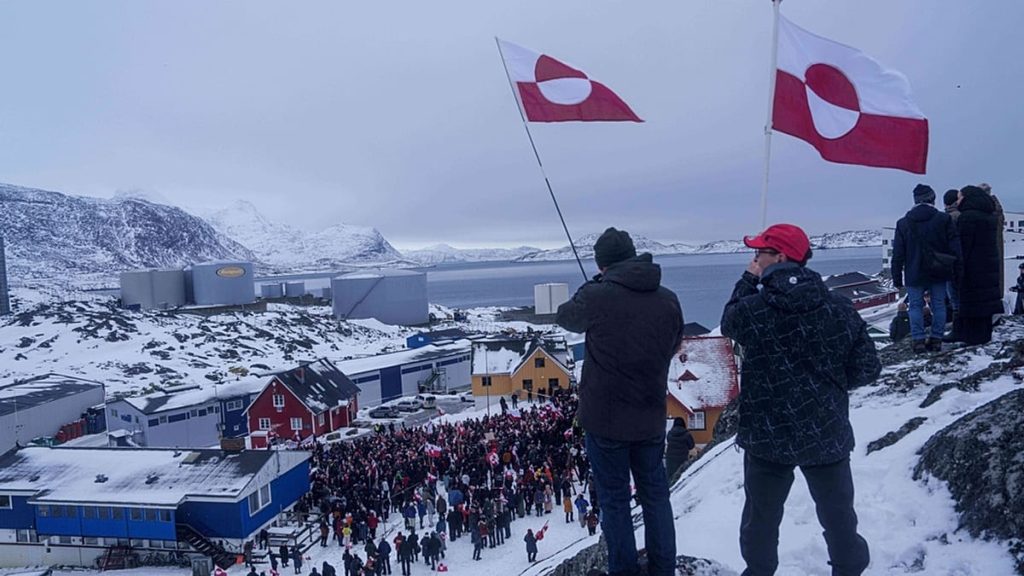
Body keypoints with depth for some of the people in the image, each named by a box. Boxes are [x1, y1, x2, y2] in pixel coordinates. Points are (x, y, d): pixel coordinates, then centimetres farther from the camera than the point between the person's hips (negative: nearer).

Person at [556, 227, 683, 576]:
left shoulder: (596, 296, -15)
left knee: (614, 499, 10)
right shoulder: (668, 299, -3)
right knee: (655, 495, 18)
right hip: (651, 417, 4)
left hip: (604, 418, -3)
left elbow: (564, 318, 6)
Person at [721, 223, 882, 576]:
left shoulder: (751, 309, -15)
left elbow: (728, 323, 8)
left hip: (767, 438, -1)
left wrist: (748, 280, 14)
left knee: (761, 516, 19)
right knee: (838, 516, 19)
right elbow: (867, 369, -3)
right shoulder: (840, 309, -9)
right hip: (827, 437, 1)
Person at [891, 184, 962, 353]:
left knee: (916, 307, 4)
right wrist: (957, 271, 6)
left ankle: (918, 340, -2)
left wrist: (897, 279, 6)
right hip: (939, 275, 1)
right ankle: (936, 340, 9)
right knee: (939, 305, 8)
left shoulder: (903, 223, 0)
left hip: (915, 275, -1)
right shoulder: (944, 219, -2)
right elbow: (954, 247, -1)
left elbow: (898, 254, 1)